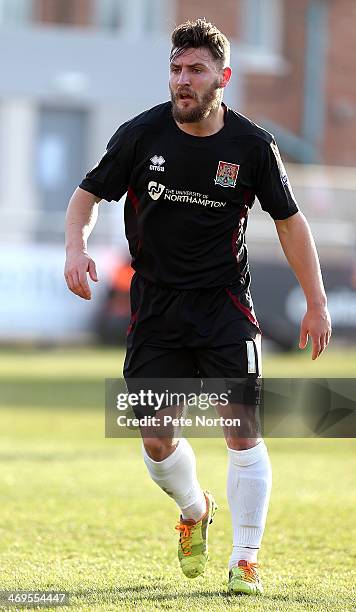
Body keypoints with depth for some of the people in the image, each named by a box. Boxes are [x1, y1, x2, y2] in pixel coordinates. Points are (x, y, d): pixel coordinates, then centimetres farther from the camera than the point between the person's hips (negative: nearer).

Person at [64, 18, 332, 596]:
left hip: (225, 304, -1)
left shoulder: (251, 146, -6)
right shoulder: (141, 134, -5)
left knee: (242, 432, -9)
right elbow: (90, 193, 6)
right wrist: (76, 246, -14)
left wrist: (317, 301, 3)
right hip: (156, 304, 1)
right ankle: (195, 510, 32)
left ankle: (245, 560, 2)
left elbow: (289, 221, 5)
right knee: (156, 438, -1)